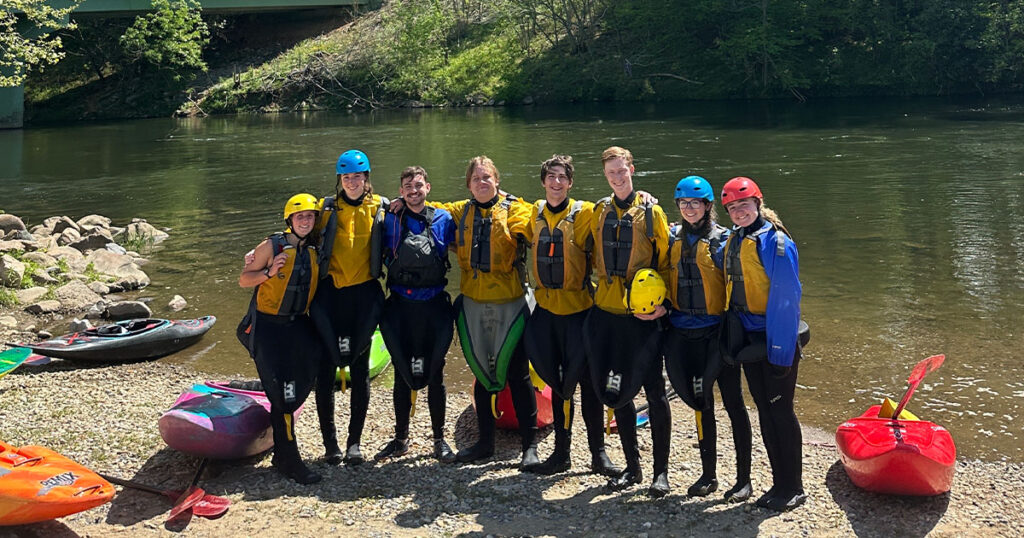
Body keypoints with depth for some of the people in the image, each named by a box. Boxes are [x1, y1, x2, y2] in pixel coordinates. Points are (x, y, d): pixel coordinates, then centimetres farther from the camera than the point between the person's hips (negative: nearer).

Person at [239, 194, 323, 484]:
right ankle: (289, 460, 0)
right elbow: (244, 280, -4)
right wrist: (270, 272, -20)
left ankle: (281, 452, 27)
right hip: (269, 326, -5)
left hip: (299, 325, 5)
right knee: (282, 393, -8)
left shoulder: (315, 250, 6)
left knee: (301, 386, 7)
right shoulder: (272, 246, -8)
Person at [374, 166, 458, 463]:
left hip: (434, 306, -1)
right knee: (402, 374, 8)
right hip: (400, 307, 1)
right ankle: (401, 439, 22)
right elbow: (380, 257, 14)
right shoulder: (391, 221, 4)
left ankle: (439, 440, 18)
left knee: (434, 373, 5)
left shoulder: (443, 219, 2)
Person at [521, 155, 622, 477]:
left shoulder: (584, 213, -8)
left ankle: (598, 453, 11)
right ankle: (561, 452, 21)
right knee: (558, 382, 12)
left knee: (587, 381, 0)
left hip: (578, 308, -4)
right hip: (546, 307, 4)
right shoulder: (535, 214, 7)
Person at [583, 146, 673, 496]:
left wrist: (662, 303, -11)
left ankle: (661, 471, 12)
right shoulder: (599, 212, 8)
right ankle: (632, 467, 24)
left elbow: (665, 263, -1)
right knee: (617, 390, 10)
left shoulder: (651, 212, -3)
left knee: (654, 390, 1)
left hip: (643, 315, -4)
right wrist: (606, 284, 9)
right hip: (607, 312, 4)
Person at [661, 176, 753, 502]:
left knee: (732, 402, 3)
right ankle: (708, 475, 24)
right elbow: (665, 278, 19)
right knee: (701, 402, 13)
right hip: (684, 333, 5)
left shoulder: (723, 239, -6)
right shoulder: (673, 239, 7)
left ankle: (743, 478, 12)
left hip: (717, 331, -5)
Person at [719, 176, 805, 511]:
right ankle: (779, 483, 23)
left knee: (780, 411, 0)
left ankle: (793, 489, 13)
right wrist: (732, 340, 13)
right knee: (764, 410, 13)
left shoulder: (775, 242, -14)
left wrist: (781, 353, -19)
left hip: (774, 341, -7)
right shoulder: (733, 242, 9)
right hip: (747, 339, 7)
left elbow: (786, 301, -17)